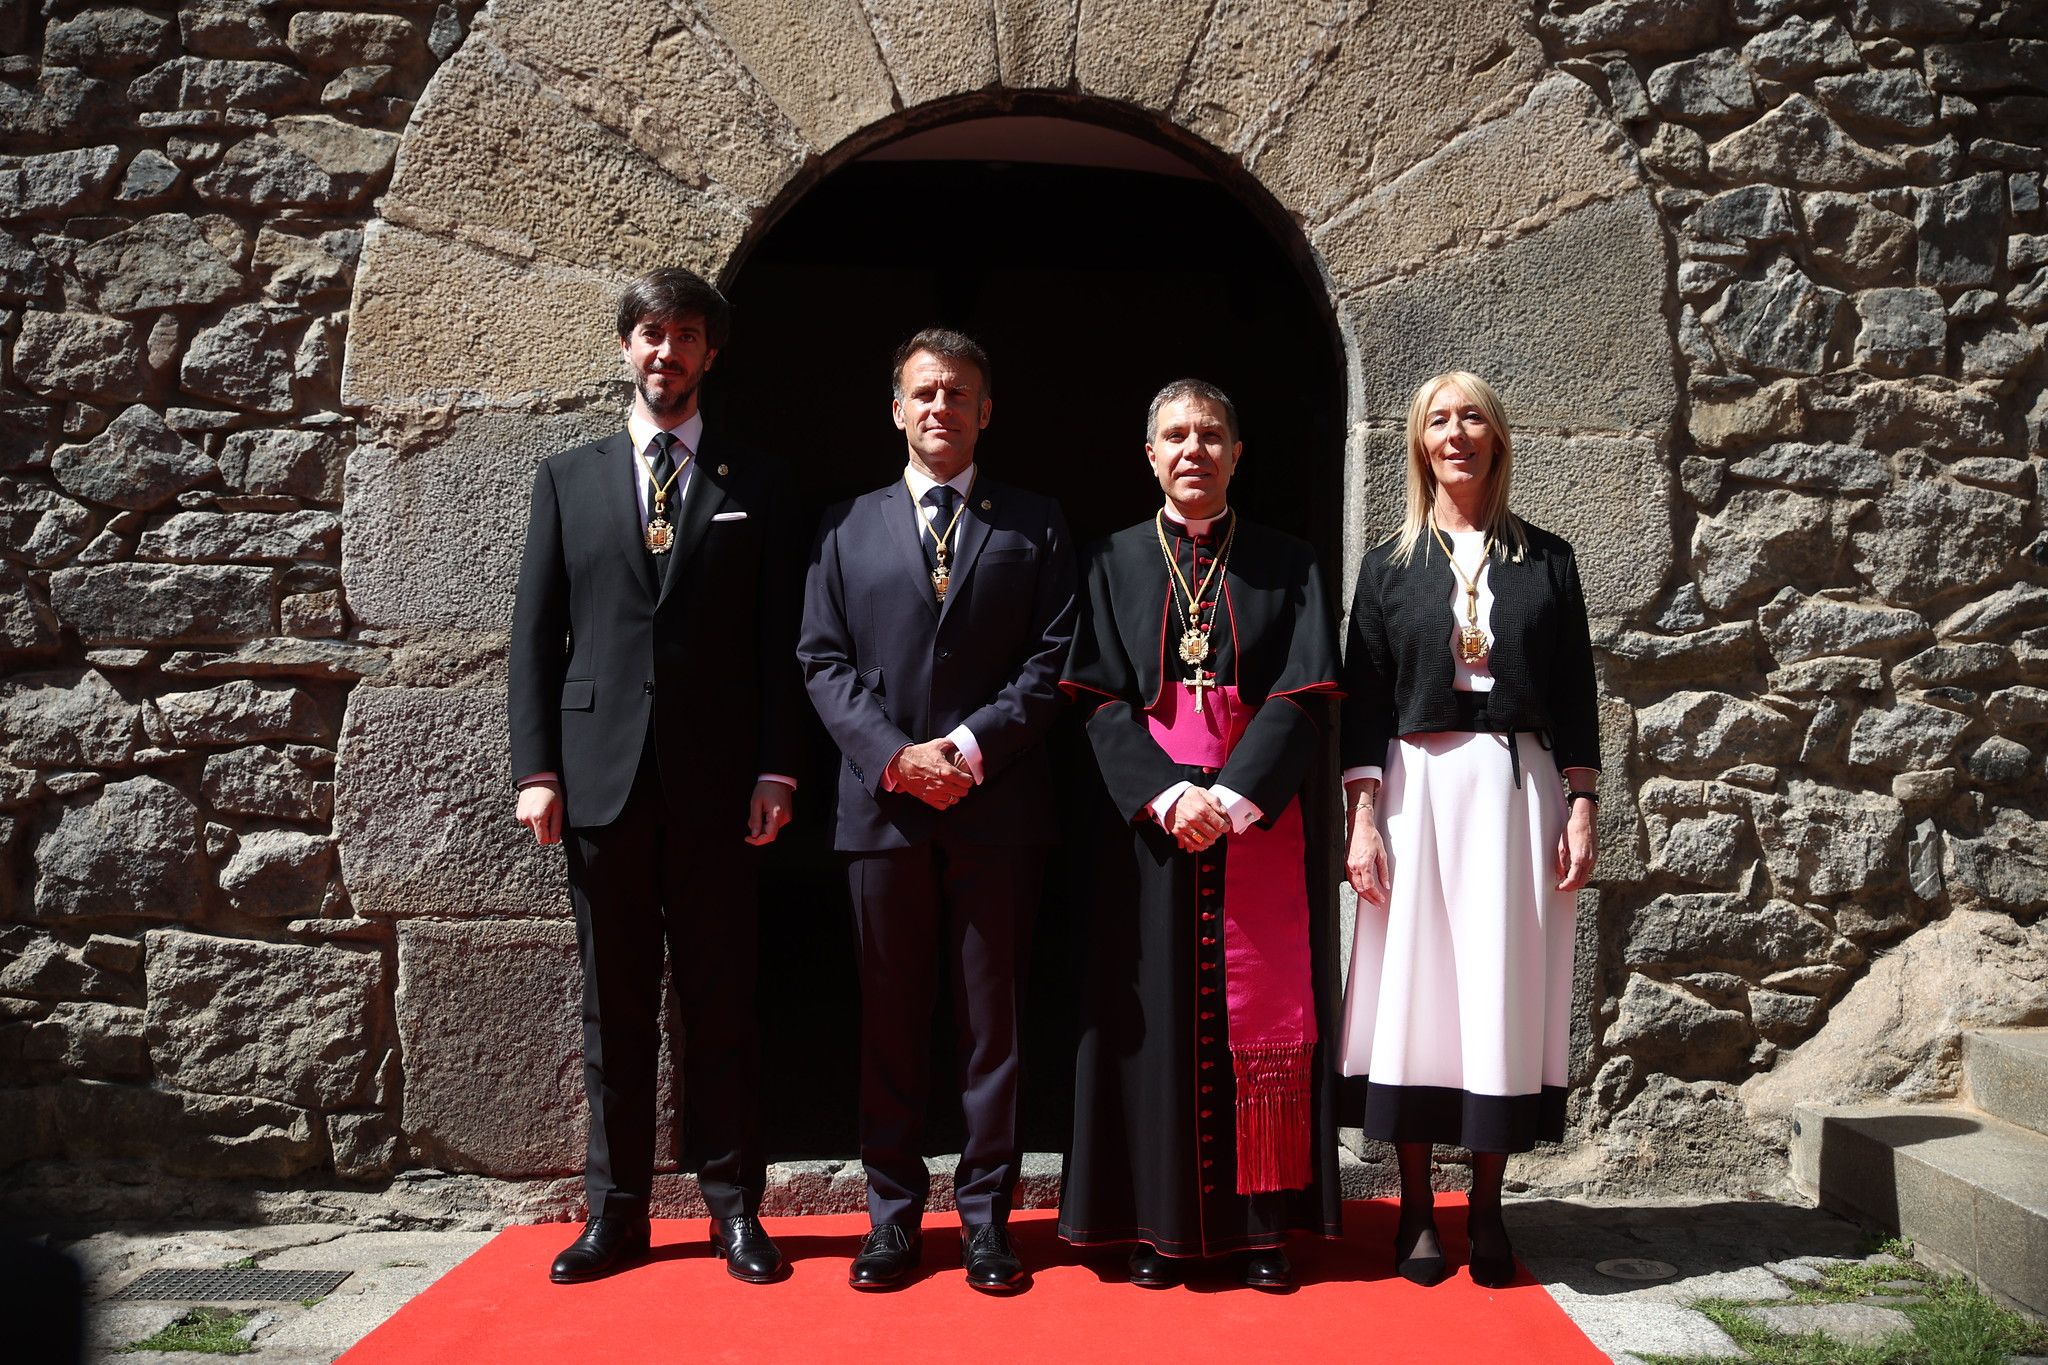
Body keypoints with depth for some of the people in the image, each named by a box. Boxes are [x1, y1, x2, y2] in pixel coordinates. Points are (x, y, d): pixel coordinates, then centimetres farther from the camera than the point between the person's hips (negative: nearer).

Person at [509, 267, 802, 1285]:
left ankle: (734, 1207, 13)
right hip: (602, 772, 1)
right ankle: (615, 1212, 16)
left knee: (720, 999, 4)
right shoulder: (568, 478, 12)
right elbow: (536, 631, 8)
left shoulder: (750, 485, 9)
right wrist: (537, 768, 0)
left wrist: (776, 769, -3)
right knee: (613, 1002, 7)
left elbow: (777, 639, 5)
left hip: (716, 780, -1)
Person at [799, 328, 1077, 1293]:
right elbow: (823, 661, 5)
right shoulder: (847, 526, 12)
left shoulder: (1034, 525, 9)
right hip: (882, 805, 1)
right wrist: (893, 756, -9)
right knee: (889, 1021, 7)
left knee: (993, 1019, 4)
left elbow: (1052, 659, 1)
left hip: (997, 807, -1)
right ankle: (892, 1213, 18)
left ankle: (985, 1214, 15)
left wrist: (972, 745, -11)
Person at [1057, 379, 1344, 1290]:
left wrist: (1234, 798, -14)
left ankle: (1262, 1222, 9)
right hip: (1148, 817, 0)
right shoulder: (1113, 564, 10)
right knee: (1158, 1015, 1)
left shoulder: (1288, 565, 10)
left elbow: (1306, 698, 0)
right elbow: (1100, 701, 1)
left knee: (1263, 1015, 0)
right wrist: (1167, 795, -14)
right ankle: (1162, 1223, 9)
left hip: (1260, 818, 0)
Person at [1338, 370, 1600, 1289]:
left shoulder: (1544, 559, 9)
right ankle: (1415, 1211, 9)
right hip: (1417, 790, 0)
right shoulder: (1389, 565, 8)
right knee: (1415, 985, 0)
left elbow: (1575, 694, 8)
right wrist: (1362, 819, -5)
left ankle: (1487, 1212, 11)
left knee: (1503, 988, 1)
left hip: (1518, 788, 0)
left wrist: (1581, 811, 0)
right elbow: (1363, 700, 4)